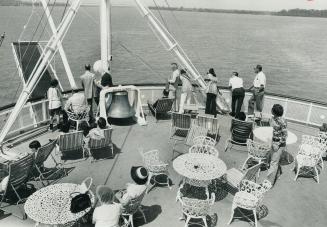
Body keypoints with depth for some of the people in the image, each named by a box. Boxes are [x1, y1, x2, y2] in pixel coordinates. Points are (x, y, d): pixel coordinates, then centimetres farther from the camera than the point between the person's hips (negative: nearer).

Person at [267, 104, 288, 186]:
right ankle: (275, 176, 41)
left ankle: (269, 182, 7)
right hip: (274, 141, 9)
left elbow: (285, 135, -19)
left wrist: (278, 145, -18)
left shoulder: (282, 121, -24)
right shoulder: (274, 118, 1)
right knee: (274, 160, 22)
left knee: (273, 162, -2)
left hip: (279, 144, -9)